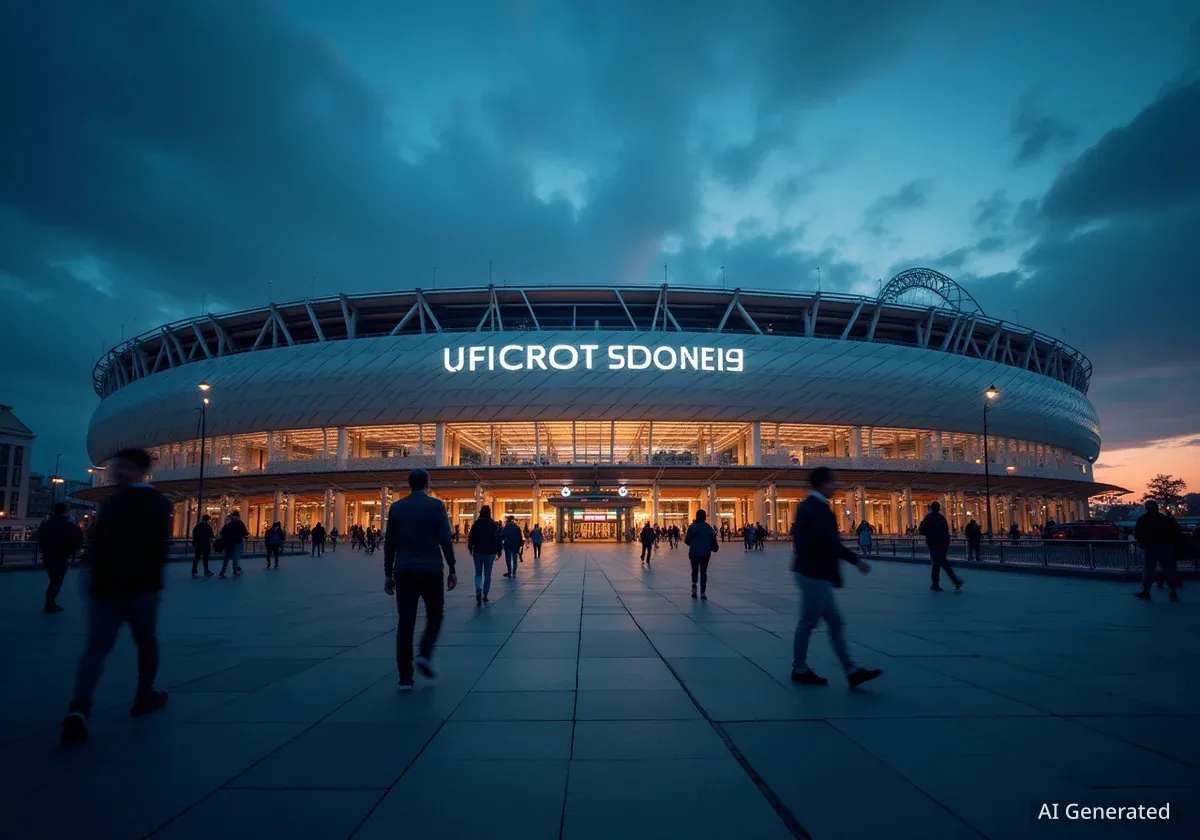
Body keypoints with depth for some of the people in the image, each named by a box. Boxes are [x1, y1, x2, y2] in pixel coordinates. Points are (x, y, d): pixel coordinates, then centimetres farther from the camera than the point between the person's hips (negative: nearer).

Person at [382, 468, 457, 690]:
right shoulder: (436, 505, -3)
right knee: (434, 615, 16)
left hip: (404, 572, 2)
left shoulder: (396, 507, 5)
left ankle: (405, 677, 5)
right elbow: (445, 540, -7)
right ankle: (424, 655, -6)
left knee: (405, 623, 5)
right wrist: (452, 570, -1)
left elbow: (389, 543, 5)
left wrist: (388, 574, 11)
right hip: (430, 570, -2)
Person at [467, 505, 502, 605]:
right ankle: (485, 595, 11)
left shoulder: (476, 523, -1)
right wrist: (499, 550, 1)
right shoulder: (494, 524, -3)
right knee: (487, 574, 10)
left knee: (478, 573, 10)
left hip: (478, 551, 0)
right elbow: (498, 538, -6)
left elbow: (471, 537, 3)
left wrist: (470, 548, 16)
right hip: (490, 552, 0)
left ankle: (478, 590, -15)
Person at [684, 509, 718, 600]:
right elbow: (713, 540, -2)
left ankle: (694, 585, -6)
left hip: (693, 553, 0)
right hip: (705, 553, 0)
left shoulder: (691, 526, -4)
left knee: (694, 570, 18)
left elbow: (686, 540, -4)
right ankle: (702, 593, 3)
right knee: (703, 571, 8)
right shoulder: (708, 527, -3)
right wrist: (715, 548, 18)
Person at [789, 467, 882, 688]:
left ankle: (851, 671, 15)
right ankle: (800, 670, 17)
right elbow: (829, 543, -25)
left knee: (835, 623, 11)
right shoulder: (818, 508, -18)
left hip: (812, 572, 10)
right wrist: (856, 560, -8)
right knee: (808, 623, 3)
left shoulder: (807, 506, 13)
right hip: (815, 574, -10)